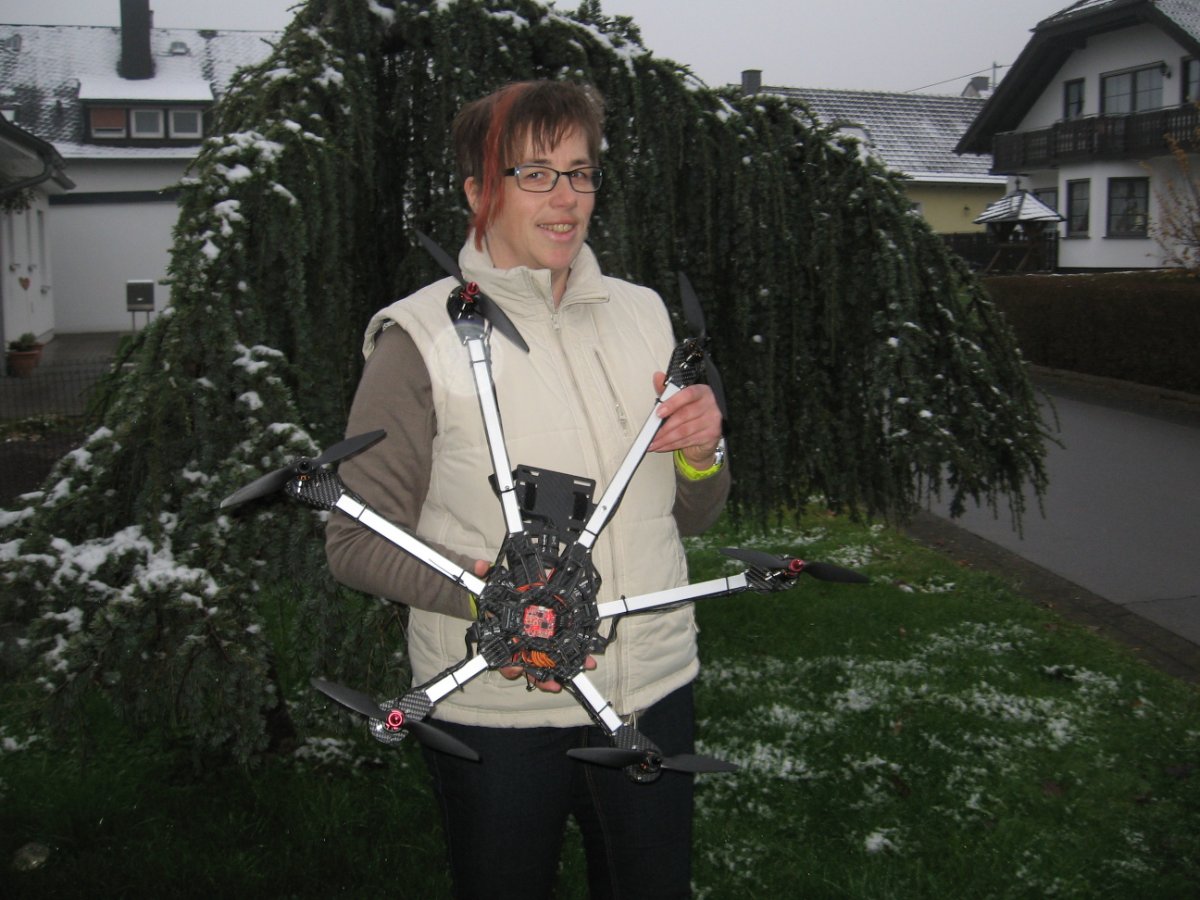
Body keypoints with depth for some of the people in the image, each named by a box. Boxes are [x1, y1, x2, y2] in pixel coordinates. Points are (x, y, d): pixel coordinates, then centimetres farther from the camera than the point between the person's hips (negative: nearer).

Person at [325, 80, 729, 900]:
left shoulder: (644, 313, 6)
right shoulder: (421, 337, -8)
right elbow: (356, 539, -8)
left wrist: (701, 455, -9)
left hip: (655, 692, 4)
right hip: (496, 707, -4)